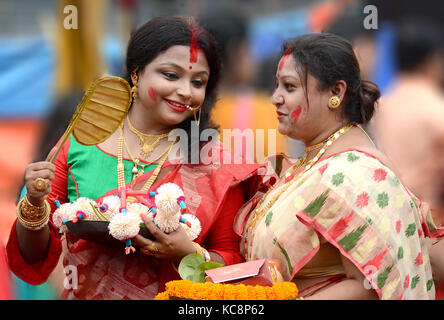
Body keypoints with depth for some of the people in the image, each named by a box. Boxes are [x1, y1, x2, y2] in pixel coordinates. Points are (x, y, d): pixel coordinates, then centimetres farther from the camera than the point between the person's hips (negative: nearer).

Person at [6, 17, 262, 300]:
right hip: (84, 296, 1)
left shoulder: (216, 164, -1)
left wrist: (190, 255, -15)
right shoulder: (79, 146, 2)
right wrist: (35, 206, -11)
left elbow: (233, 261, 2)